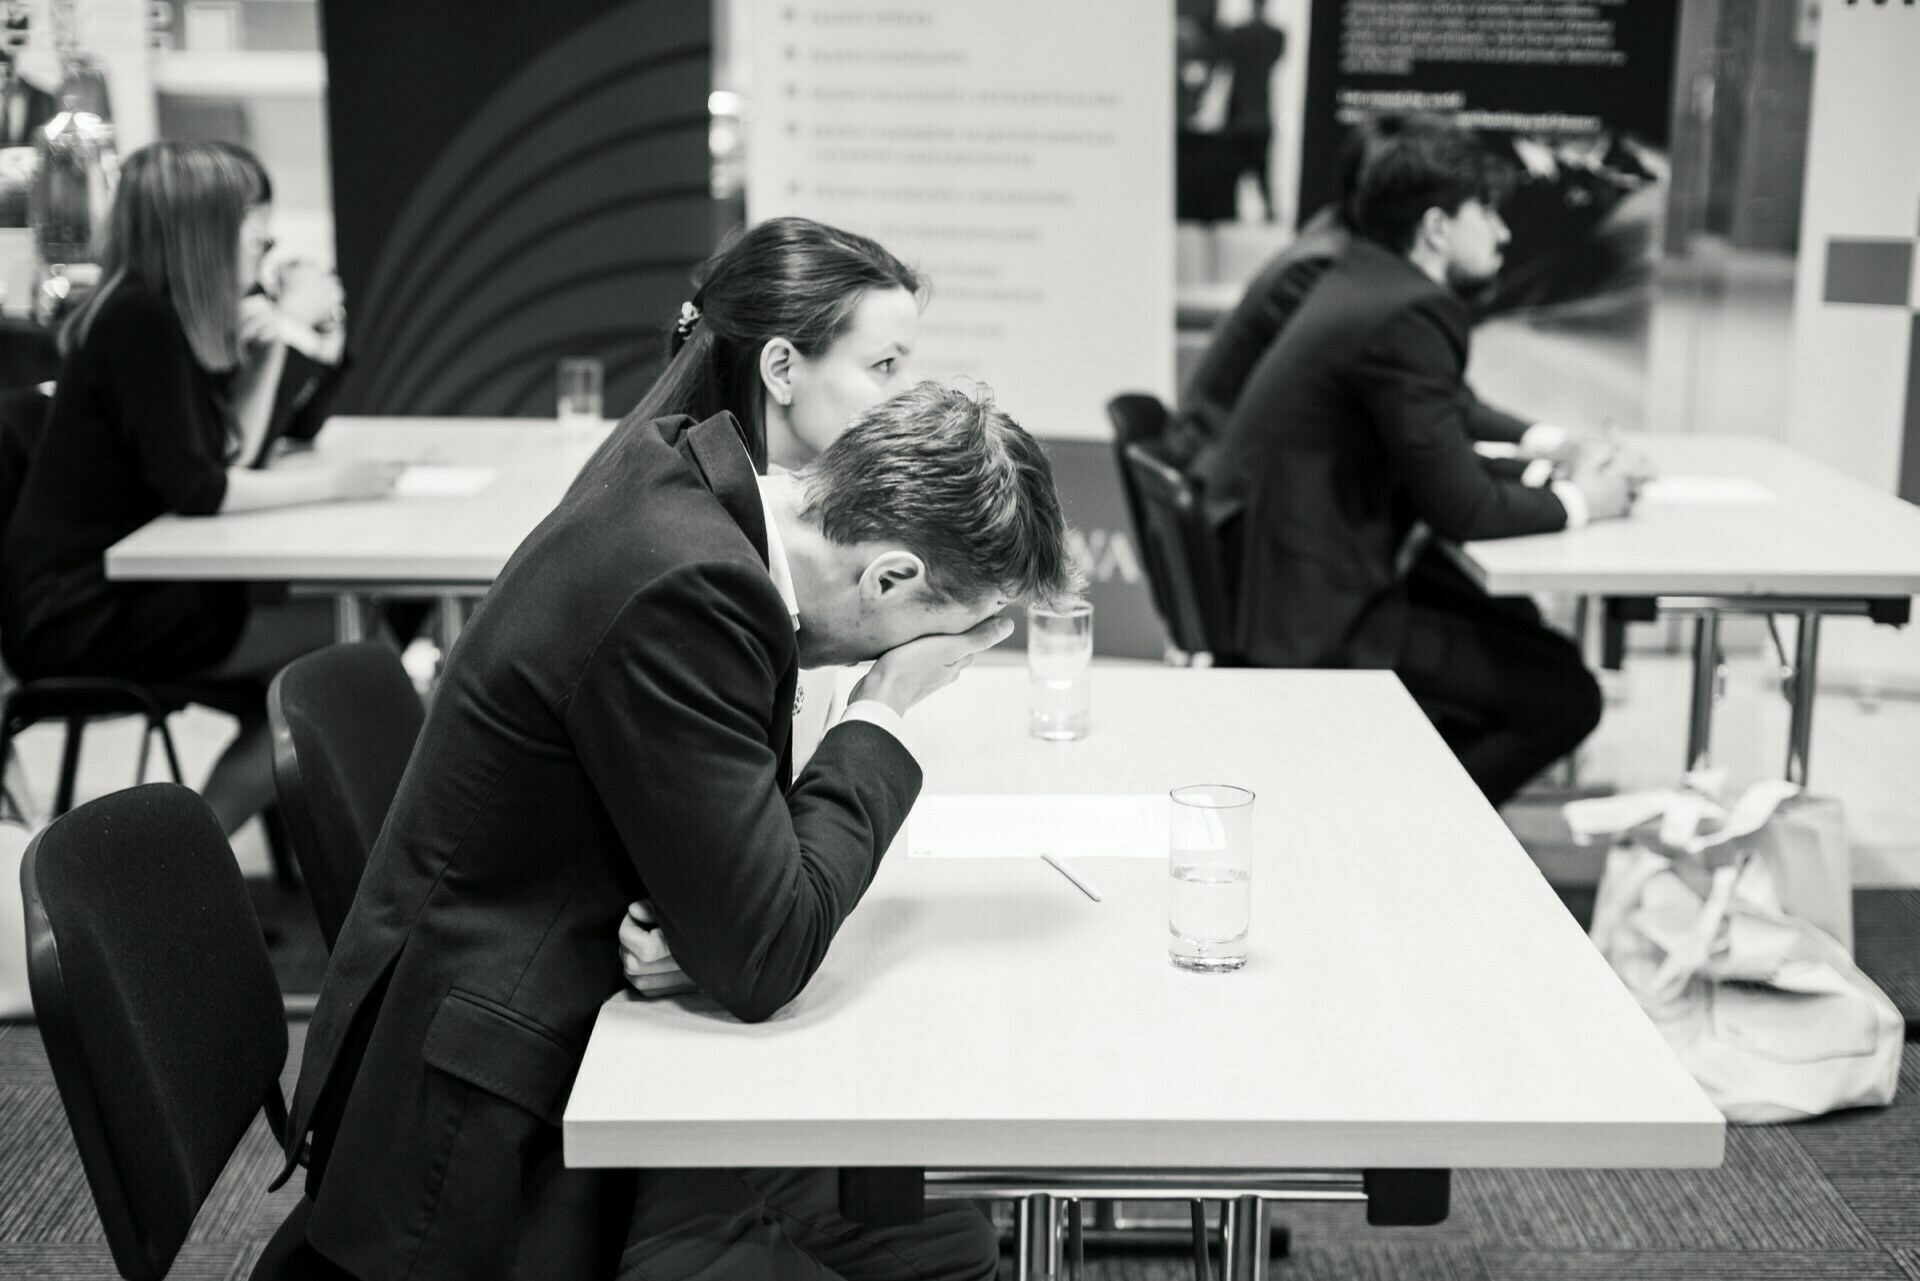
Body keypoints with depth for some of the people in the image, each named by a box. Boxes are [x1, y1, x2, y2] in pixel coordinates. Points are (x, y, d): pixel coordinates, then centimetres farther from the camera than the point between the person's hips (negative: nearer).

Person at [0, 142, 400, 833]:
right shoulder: (139, 320, -17)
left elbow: (230, 454, 14)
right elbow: (193, 489, -22)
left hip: (120, 585, 9)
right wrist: (332, 483, -16)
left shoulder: (173, 316, 10)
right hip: (78, 612, -9)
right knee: (342, 643, -12)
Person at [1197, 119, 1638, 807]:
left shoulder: (1366, 282, 11)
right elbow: (1460, 507, -19)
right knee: (1568, 694, -4)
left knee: (1511, 621, 26)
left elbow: (1451, 417, 22)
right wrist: (1576, 502, -3)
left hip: (1276, 569, 10)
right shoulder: (1408, 315, -19)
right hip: (1317, 614, -10)